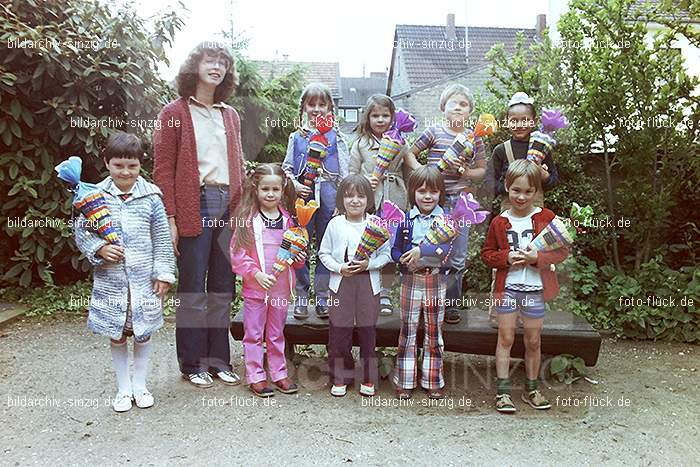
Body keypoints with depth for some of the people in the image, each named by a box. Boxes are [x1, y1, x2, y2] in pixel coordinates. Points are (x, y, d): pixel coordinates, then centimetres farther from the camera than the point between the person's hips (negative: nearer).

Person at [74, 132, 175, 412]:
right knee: (116, 336, 12)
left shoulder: (150, 196, -3)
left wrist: (163, 273, -3)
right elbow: (81, 232, 4)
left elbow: (162, 238, 0)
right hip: (110, 280, 1)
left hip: (144, 279, 0)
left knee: (143, 333, 10)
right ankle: (123, 388, 29)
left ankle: (140, 385, 30)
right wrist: (98, 248, -14)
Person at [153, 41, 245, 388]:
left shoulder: (230, 115, 17)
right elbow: (163, 169, -4)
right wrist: (171, 218, -11)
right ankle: (192, 363, 15)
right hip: (194, 206, -5)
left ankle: (219, 359, 20)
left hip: (228, 206, 5)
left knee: (223, 287, 9)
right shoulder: (174, 113, 1)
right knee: (193, 287, 1)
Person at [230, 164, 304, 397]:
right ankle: (255, 376, 18)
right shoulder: (247, 219, -7)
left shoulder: (287, 219, 6)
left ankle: (279, 373, 27)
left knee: (276, 334, 16)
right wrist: (256, 273, -21)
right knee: (254, 334, 7)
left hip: (281, 288, 4)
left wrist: (300, 258, -5)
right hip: (255, 288, -4)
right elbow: (237, 254, -11)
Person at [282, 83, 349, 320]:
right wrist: (295, 184, -8)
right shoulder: (296, 137, 10)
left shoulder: (335, 136, 6)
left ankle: (322, 297, 14)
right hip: (303, 196, 1)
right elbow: (286, 167, 11)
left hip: (328, 196, -1)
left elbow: (344, 171, 4)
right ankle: (301, 296, 14)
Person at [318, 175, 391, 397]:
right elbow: (324, 253, 5)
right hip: (341, 282, 0)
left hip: (368, 282, 0)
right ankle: (340, 378, 19)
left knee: (368, 330, 7)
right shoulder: (335, 224, -1)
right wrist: (339, 268, -11)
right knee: (339, 331, 4)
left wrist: (369, 264, -14)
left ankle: (368, 378, 22)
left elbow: (386, 254, 2)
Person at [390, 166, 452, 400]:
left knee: (434, 332, 10)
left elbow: (446, 247, -17)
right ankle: (405, 382, 18)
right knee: (408, 331, 7)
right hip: (411, 279, 0)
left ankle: (433, 381, 23)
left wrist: (421, 250, -30)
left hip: (436, 281, 0)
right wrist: (405, 259, -19)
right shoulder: (406, 220, 1)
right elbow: (395, 251, 2)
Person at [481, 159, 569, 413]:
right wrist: (506, 257, -12)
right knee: (505, 337, 4)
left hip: (535, 289, 0)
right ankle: (503, 390, 12)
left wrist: (538, 257, -18)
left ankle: (531, 389, 28)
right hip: (507, 287, 0)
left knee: (533, 341, 11)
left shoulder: (547, 218, -4)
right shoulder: (499, 222, -1)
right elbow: (487, 253, 7)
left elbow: (562, 250, -2)